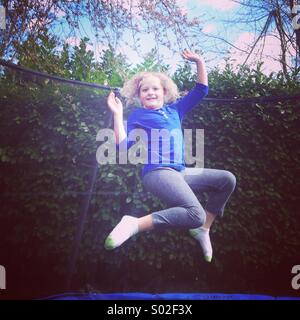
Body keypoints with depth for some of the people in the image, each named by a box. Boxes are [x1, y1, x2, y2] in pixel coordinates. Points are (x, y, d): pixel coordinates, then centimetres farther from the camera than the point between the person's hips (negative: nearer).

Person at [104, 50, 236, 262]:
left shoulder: (174, 109, 22)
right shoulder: (138, 115, 6)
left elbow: (201, 91, 25)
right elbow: (124, 145, -6)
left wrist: (200, 63, 16)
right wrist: (118, 114, -9)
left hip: (180, 172, 7)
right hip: (158, 172, -7)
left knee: (227, 179, 4)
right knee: (196, 215, -28)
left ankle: (203, 229, 8)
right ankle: (135, 224, -21)